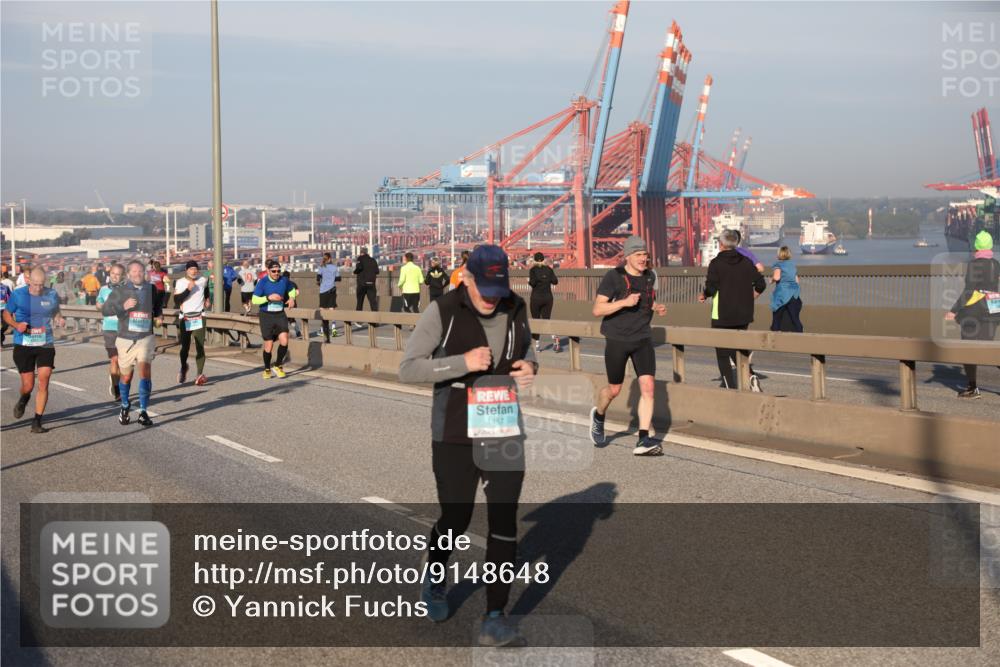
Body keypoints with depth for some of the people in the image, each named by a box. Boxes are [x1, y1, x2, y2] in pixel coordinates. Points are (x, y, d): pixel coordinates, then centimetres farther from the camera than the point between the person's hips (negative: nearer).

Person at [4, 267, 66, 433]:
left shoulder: (51, 295, 1)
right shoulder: (18, 294, -4)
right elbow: (6, 314, 7)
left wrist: (59, 320, -7)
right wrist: (16, 325, -12)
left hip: (46, 344, 1)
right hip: (23, 345, -1)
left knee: (43, 383, -8)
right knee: (28, 385, 3)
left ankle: (37, 422, 1)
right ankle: (23, 401, 41)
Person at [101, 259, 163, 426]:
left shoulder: (151, 289, 6)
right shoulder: (120, 290, -1)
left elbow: (158, 304, 25)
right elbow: (105, 309, -4)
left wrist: (159, 316, 6)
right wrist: (123, 306, -18)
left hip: (146, 338, 0)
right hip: (126, 339, 0)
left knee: (145, 370, -18)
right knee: (126, 376, 12)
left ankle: (143, 411, -12)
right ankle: (125, 406, 38)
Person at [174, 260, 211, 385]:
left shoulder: (203, 280, 3)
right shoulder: (180, 282, -6)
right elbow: (176, 301, -16)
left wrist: (207, 299, 20)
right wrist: (188, 289, -22)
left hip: (199, 318, 1)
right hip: (185, 318, -1)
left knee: (200, 347, -8)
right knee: (185, 347, 9)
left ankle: (200, 374, -11)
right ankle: (183, 368, 35)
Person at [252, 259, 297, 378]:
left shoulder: (284, 280, -1)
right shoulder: (262, 282, -10)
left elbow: (292, 290, 20)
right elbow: (254, 300, -11)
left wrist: (292, 298, -1)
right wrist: (269, 297, -23)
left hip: (280, 315, 2)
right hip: (266, 316, -2)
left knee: (284, 341, -13)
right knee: (269, 345, 2)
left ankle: (278, 365, 10)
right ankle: (267, 369, 25)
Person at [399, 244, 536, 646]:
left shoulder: (515, 310, 0)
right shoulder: (442, 312, -13)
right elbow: (408, 369, -16)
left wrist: (529, 368, -7)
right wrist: (463, 362, -27)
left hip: (504, 431, 3)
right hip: (455, 435, -3)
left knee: (503, 522, -5)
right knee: (456, 518, 10)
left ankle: (494, 619, 1)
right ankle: (435, 580, 42)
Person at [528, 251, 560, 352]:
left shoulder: (533, 269, -7)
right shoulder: (549, 269, 3)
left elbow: (532, 282, -19)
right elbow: (555, 281, -2)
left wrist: (529, 281, 2)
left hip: (536, 297, -3)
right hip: (548, 297, 3)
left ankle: (536, 344, 9)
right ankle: (554, 336, -19)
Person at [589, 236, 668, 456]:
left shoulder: (650, 276, 6)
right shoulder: (613, 277, -12)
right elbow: (597, 309, -16)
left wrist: (657, 307, 3)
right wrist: (624, 302, -27)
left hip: (643, 339, 4)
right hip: (617, 340, -4)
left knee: (648, 386, -11)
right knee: (614, 389, 9)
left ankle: (643, 440, -9)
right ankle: (598, 415, 43)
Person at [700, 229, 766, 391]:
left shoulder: (716, 263, -10)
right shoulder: (746, 262, 4)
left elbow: (711, 288, -18)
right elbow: (761, 284, 2)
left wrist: (703, 296, 3)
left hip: (722, 316, -5)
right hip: (744, 315, 5)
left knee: (723, 354, 4)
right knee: (738, 350, 18)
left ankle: (730, 388, 0)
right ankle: (751, 376, -6)